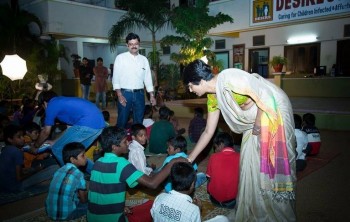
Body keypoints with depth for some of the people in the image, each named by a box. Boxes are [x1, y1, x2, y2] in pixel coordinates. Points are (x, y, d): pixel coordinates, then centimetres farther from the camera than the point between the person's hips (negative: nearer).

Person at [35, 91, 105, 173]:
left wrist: (36, 146, 34)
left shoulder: (51, 105, 9)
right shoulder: (64, 101, 32)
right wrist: (56, 142, 45)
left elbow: (46, 132, 17)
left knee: (57, 149, 7)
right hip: (99, 123, 9)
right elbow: (71, 128, 36)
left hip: (87, 124, -9)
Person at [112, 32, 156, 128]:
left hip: (139, 94, 3)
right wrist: (119, 95, -14)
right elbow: (116, 77, -4)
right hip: (125, 93, -3)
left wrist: (152, 95, 6)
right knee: (122, 120, 0)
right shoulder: (120, 58, -1)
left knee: (139, 121, 11)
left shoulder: (144, 59, 10)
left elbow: (148, 78, 11)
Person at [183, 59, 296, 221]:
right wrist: (190, 159, 9)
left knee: (272, 161, -2)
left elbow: (263, 96, -22)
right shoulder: (213, 97, 1)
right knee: (251, 162, 9)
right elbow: (208, 132, 6)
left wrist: (258, 124, -14)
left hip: (273, 109, -8)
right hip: (254, 119, 8)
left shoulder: (228, 79, -25)